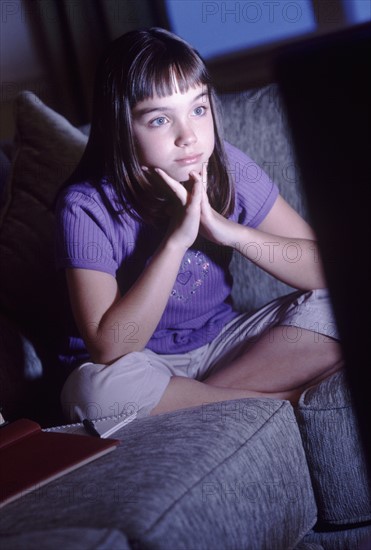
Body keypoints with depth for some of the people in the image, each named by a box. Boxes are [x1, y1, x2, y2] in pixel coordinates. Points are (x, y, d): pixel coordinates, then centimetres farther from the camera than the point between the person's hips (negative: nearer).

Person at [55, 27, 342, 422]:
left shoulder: (226, 167, -10)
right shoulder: (87, 206, -19)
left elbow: (326, 269, -11)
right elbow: (108, 347, -27)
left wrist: (229, 231, -26)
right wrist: (176, 240, -32)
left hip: (222, 343, 3)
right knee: (96, 389, -37)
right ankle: (285, 399, -17)